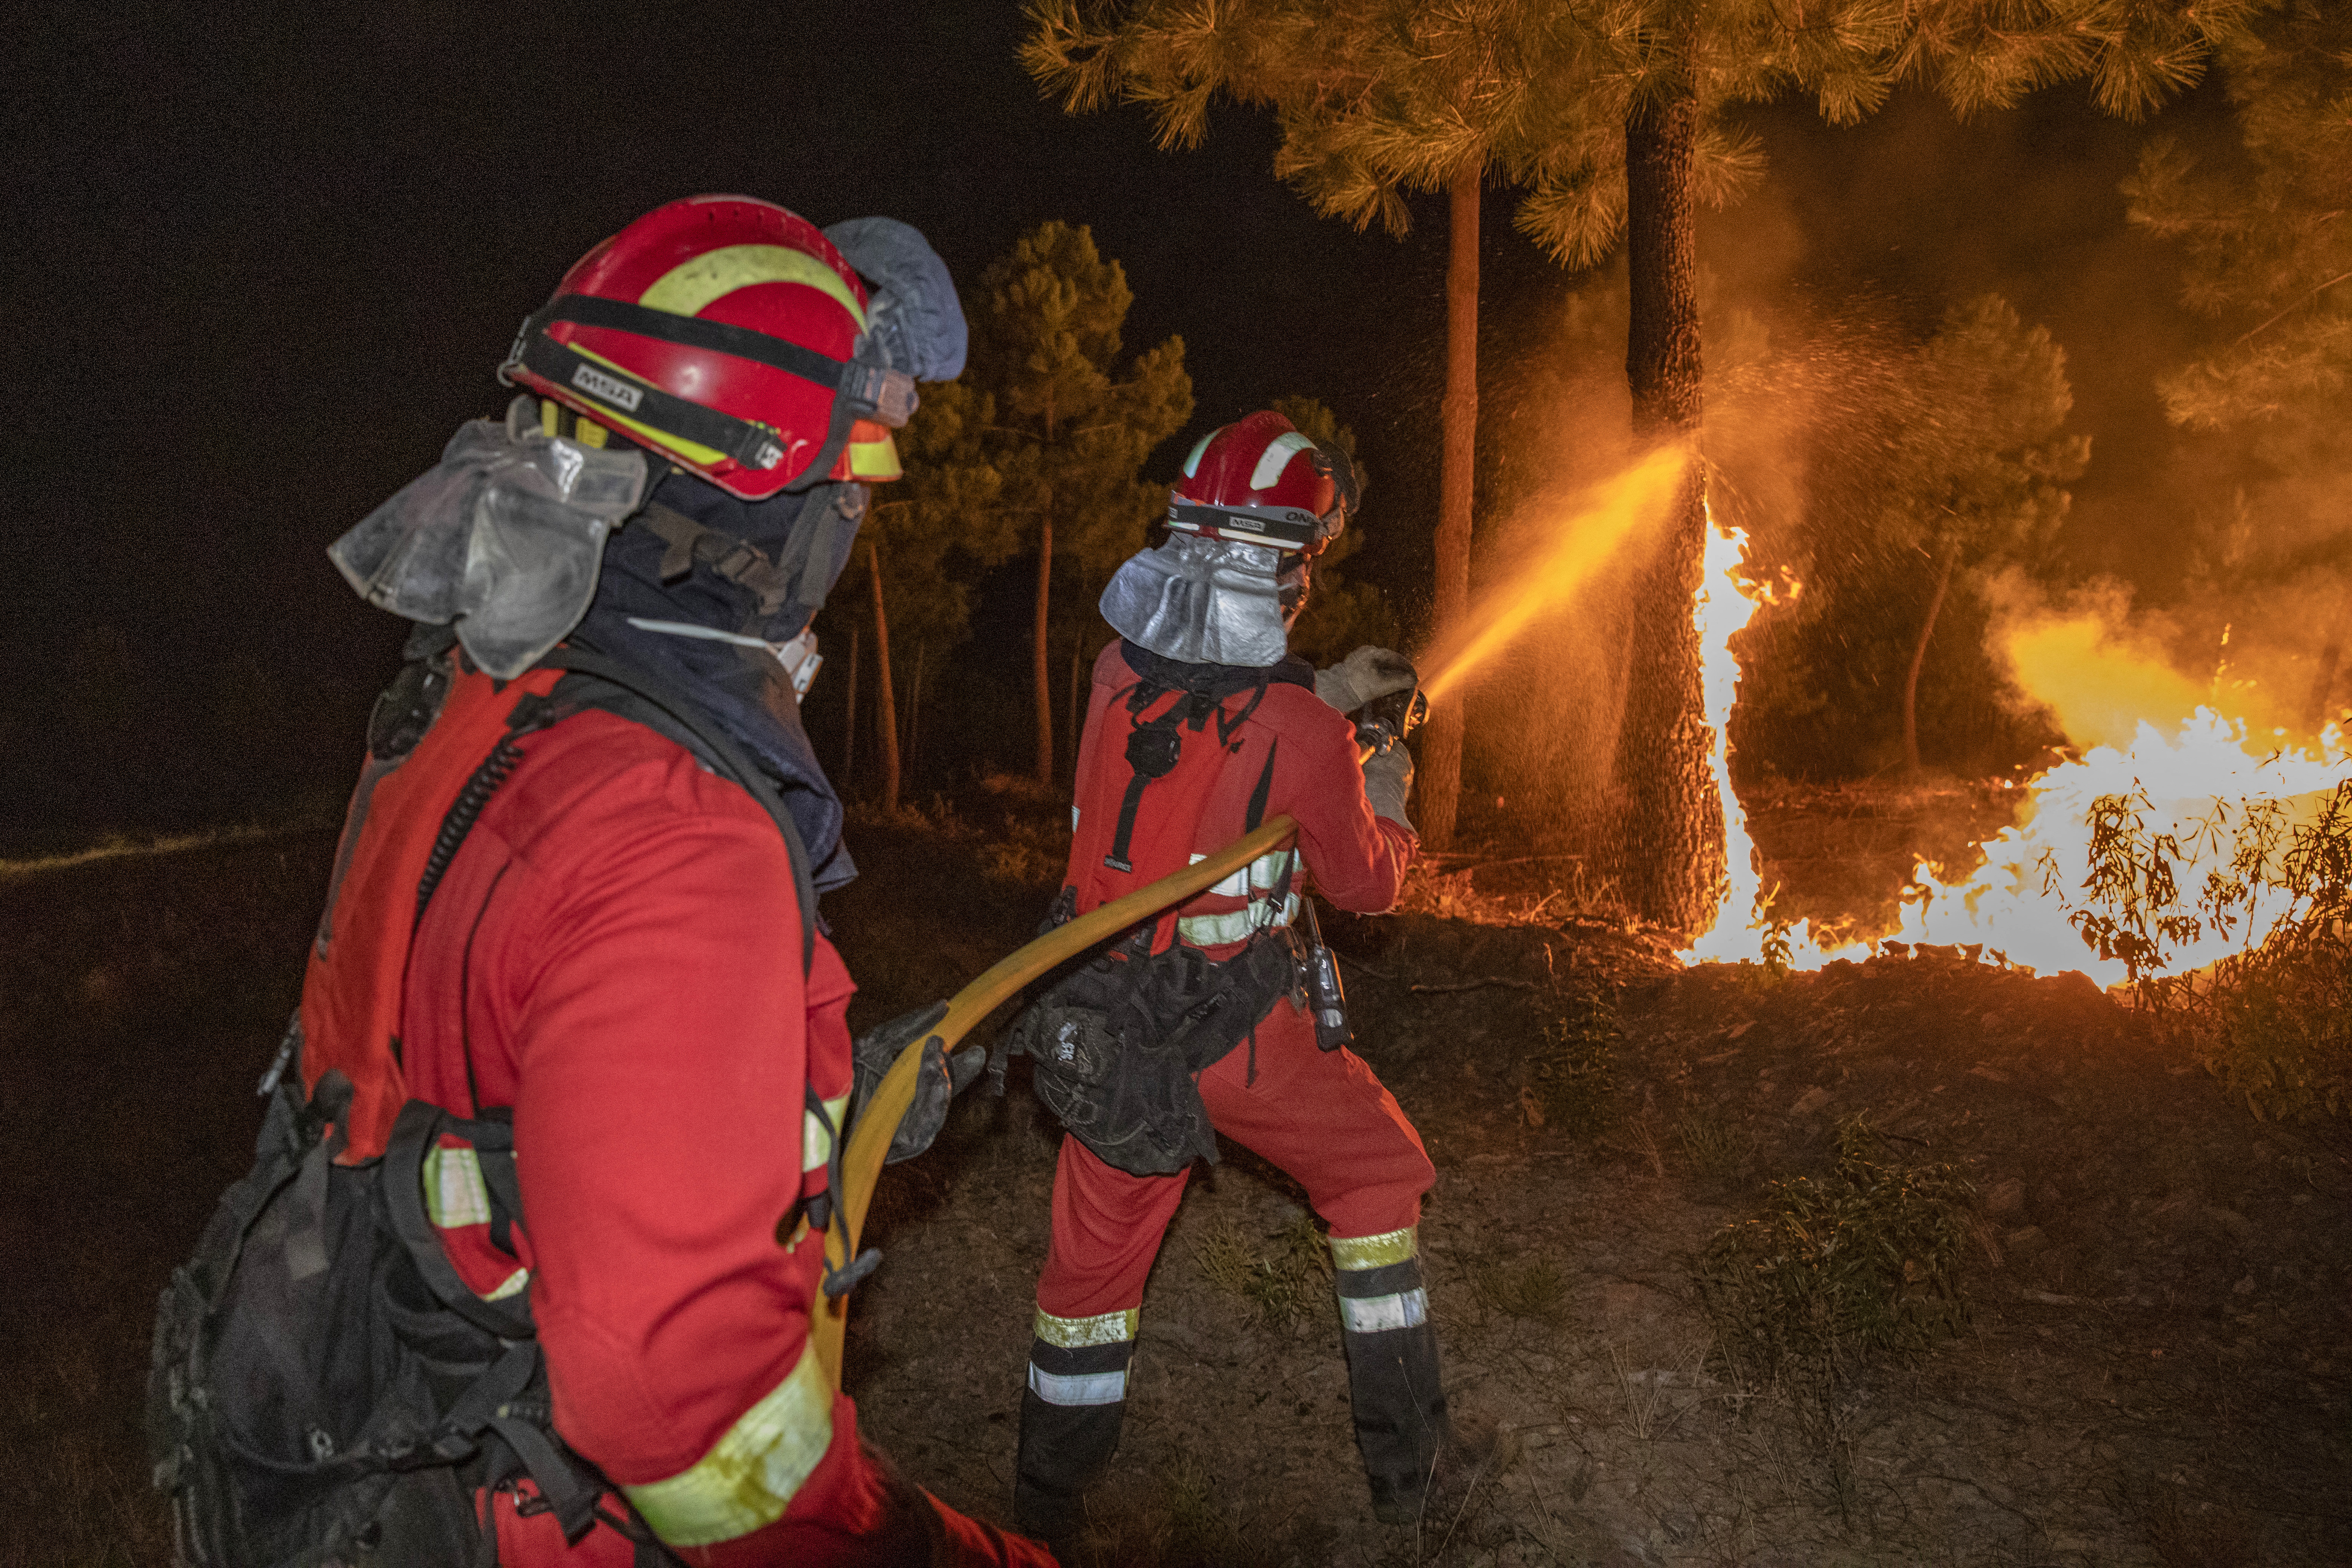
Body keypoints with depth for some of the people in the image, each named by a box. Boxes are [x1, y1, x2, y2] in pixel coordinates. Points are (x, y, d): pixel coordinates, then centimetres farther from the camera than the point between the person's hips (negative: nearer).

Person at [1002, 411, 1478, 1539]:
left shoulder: (1115, 670, -4)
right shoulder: (1299, 729, -20)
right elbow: (1364, 885, -3)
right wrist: (1385, 803, 16)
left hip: (1099, 1023, 5)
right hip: (1239, 1033, -4)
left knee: (1095, 1252, 18)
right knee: (1376, 1177, 20)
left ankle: (1044, 1515, 33)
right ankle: (1405, 1461, 30)